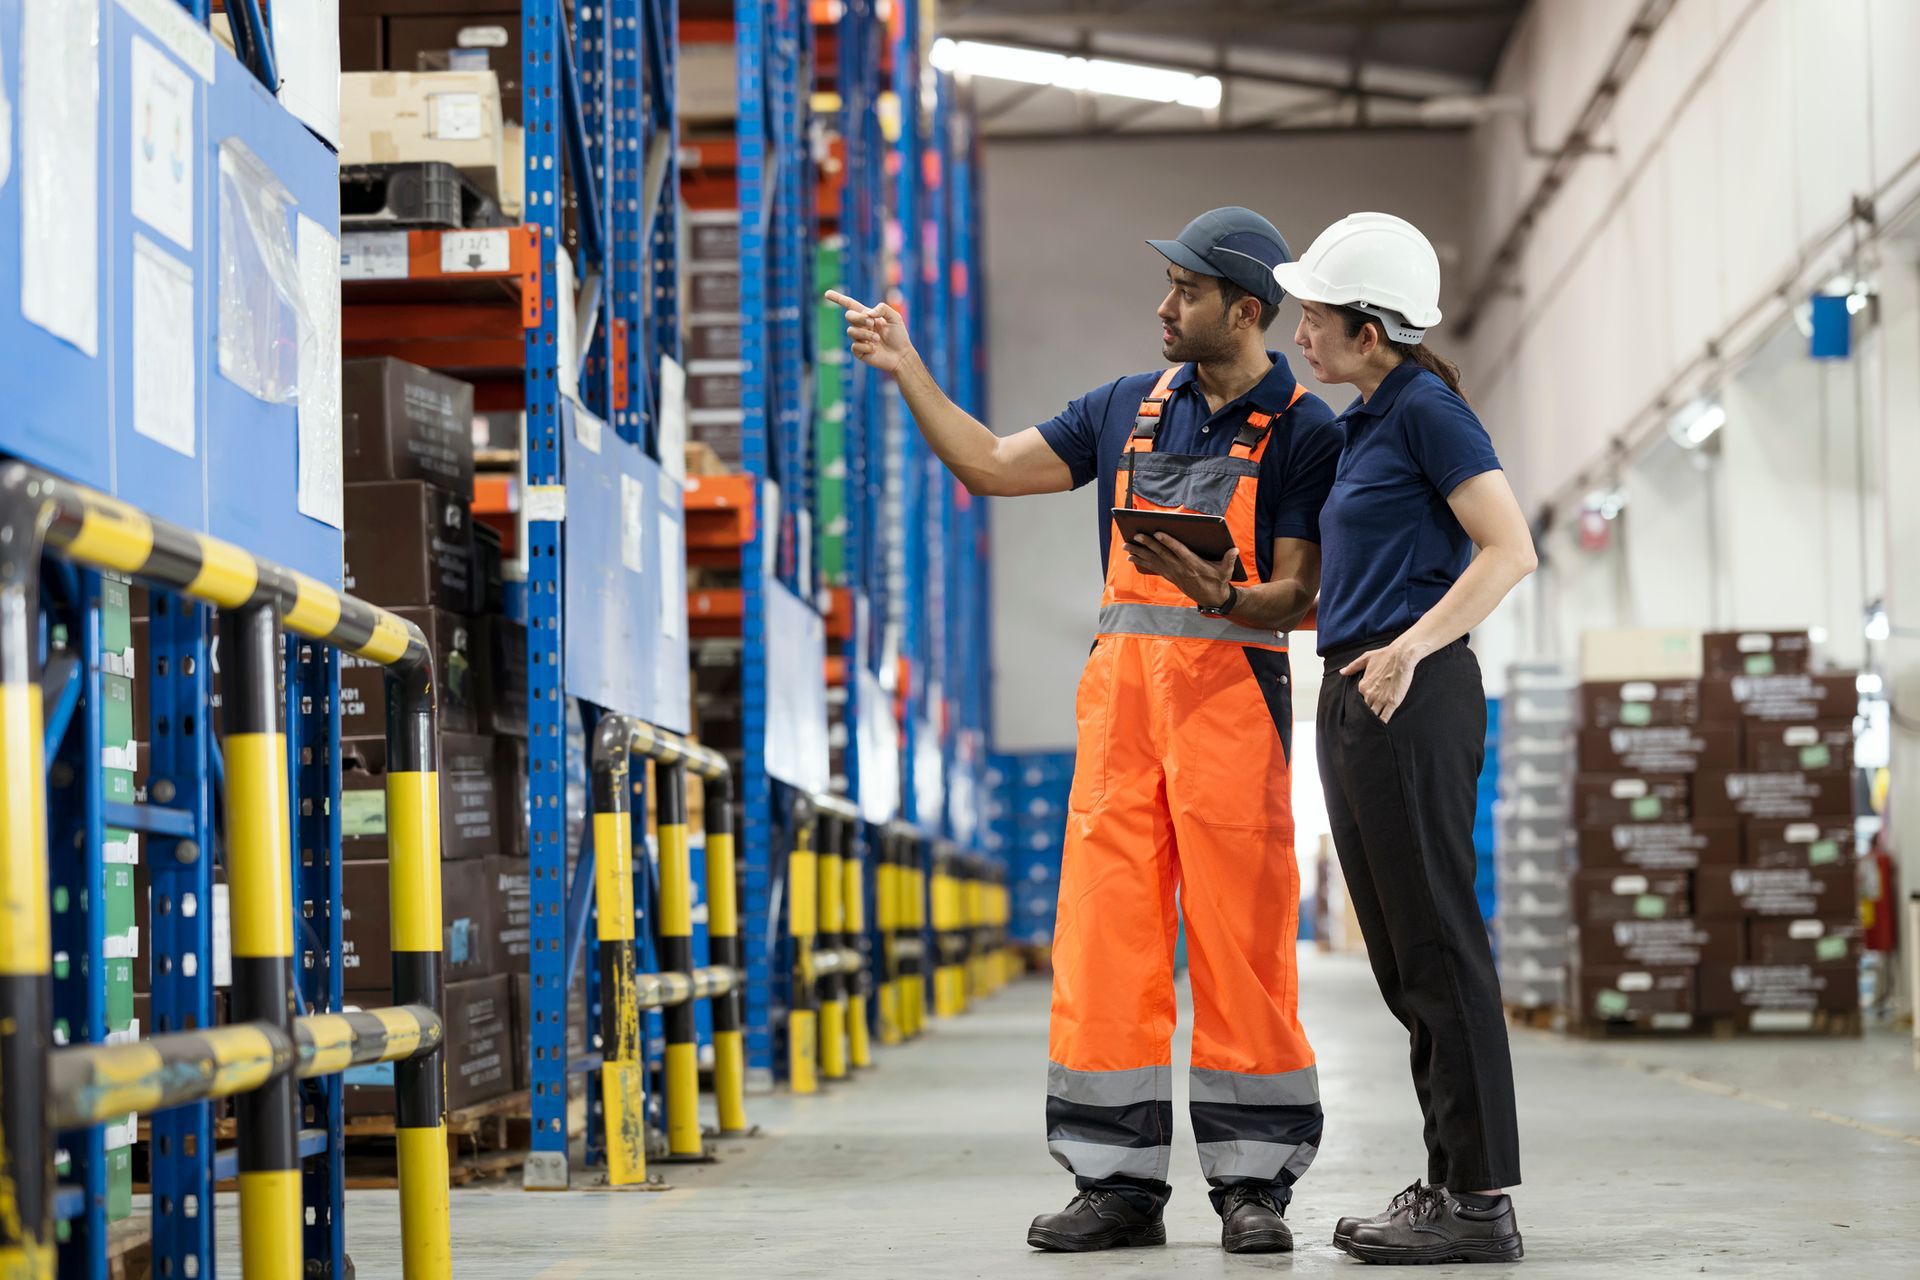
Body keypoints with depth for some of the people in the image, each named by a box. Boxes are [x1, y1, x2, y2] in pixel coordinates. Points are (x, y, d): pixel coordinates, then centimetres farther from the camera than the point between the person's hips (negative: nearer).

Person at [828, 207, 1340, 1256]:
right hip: (1120, 686, 5)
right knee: (1102, 935, 0)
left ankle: (1253, 1183, 3)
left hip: (1230, 686, -5)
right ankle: (1119, 1183, 5)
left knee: (1239, 941, -5)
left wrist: (1220, 593, -23)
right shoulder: (1129, 408, 16)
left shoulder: (1302, 430, -1)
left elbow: (1299, 597, -5)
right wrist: (907, 372, 14)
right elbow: (992, 466, 19)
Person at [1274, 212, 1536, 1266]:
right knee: (1405, 964, 11)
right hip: (1356, 702, 10)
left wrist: (1410, 647, -23)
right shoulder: (1366, 422, 18)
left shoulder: (1427, 408, -9)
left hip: (1411, 700, -10)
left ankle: (1480, 1199, -6)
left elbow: (1510, 549, -15)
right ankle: (1449, 1182, 16)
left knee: (1437, 950, -8)